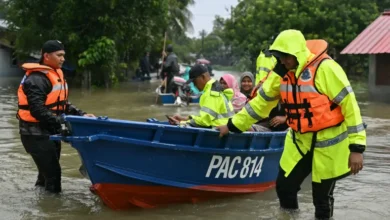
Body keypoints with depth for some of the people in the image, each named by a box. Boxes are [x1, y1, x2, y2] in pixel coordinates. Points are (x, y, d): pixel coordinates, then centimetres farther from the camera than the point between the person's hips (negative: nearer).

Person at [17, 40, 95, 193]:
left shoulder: (56, 74, 13)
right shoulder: (36, 79, -19)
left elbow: (62, 104, 16)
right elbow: (37, 109, -27)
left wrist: (81, 115, 2)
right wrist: (61, 122, -31)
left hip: (50, 131, 9)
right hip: (36, 133, -9)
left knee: (47, 170, 17)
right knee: (52, 172, -8)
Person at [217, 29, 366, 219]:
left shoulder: (325, 68, -21)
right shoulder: (282, 72, -1)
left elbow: (349, 105, -19)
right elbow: (261, 102, 11)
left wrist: (356, 147, -20)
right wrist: (233, 125, 13)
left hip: (327, 142, -6)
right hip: (299, 140, 6)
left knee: (322, 196, 3)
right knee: (284, 186, 8)